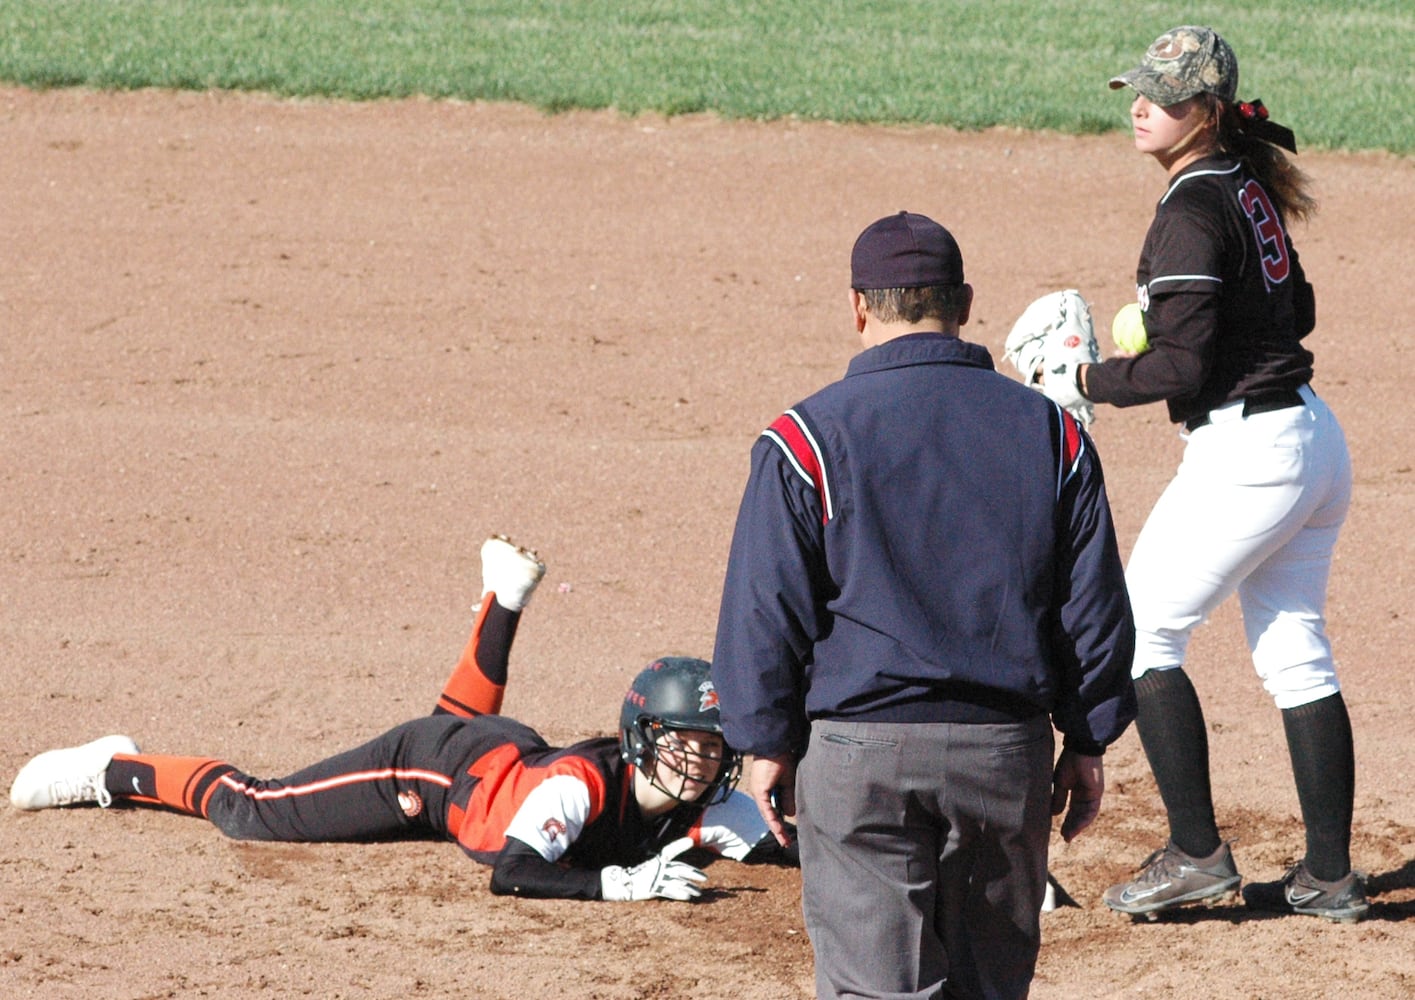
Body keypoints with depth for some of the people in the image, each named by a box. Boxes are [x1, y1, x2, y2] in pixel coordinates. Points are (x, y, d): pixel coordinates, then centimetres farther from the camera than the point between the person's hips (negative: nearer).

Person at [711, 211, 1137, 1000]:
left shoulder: (808, 437, -6)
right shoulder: (1052, 432, 5)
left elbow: (766, 610, -4)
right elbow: (1095, 607, 9)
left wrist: (767, 742, 6)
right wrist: (1088, 742, 16)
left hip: (860, 755, -3)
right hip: (1008, 754, 3)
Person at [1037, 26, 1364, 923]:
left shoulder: (1191, 214, -17)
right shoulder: (1252, 189, 11)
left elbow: (1179, 370, -21)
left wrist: (1084, 382, -8)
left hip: (1246, 453, -9)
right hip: (1317, 441, 9)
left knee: (1141, 633, 1)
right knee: (1296, 655, 13)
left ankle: (1198, 853, -1)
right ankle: (1330, 875, 15)